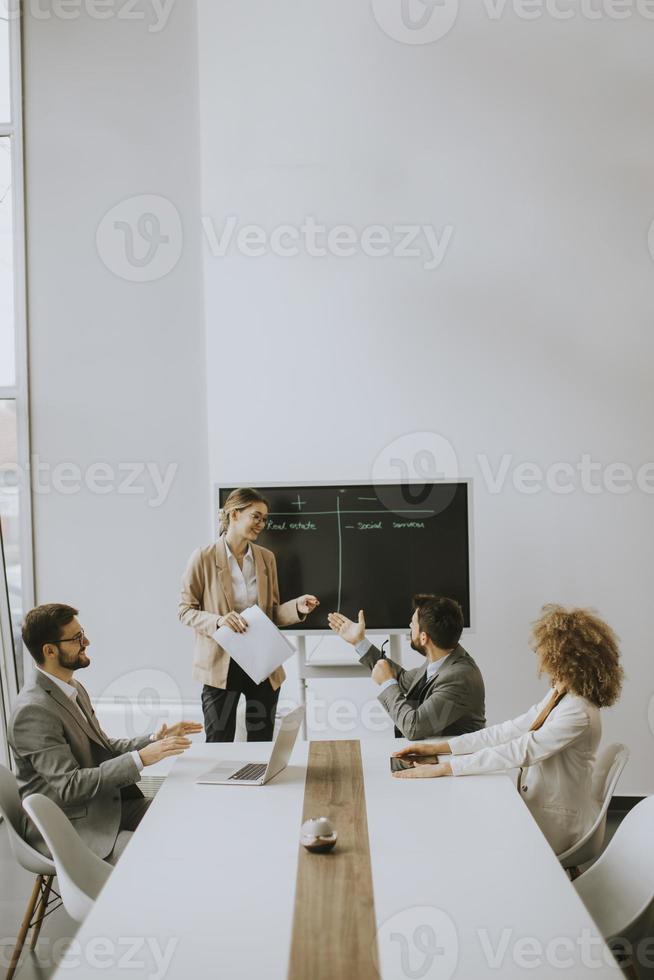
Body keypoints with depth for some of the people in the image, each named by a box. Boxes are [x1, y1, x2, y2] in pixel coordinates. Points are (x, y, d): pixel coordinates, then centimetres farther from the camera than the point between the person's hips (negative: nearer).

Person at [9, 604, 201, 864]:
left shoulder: (73, 687, 8)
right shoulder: (33, 710, -22)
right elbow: (69, 786, -25)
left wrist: (153, 740, 1)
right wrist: (140, 759, -26)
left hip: (105, 806, 9)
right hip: (72, 828, -9)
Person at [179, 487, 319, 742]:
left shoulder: (267, 558, 7)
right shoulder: (203, 558, -7)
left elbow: (271, 613, 12)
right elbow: (185, 610, -4)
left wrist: (297, 607, -8)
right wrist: (217, 620, -22)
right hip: (221, 665, -4)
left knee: (262, 746, 11)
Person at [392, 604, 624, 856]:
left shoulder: (577, 715, -25)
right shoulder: (557, 695, 5)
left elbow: (518, 752, -30)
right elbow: (508, 731, 4)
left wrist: (442, 768, -30)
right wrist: (438, 748, -2)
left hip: (555, 827, -8)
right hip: (537, 811, 8)